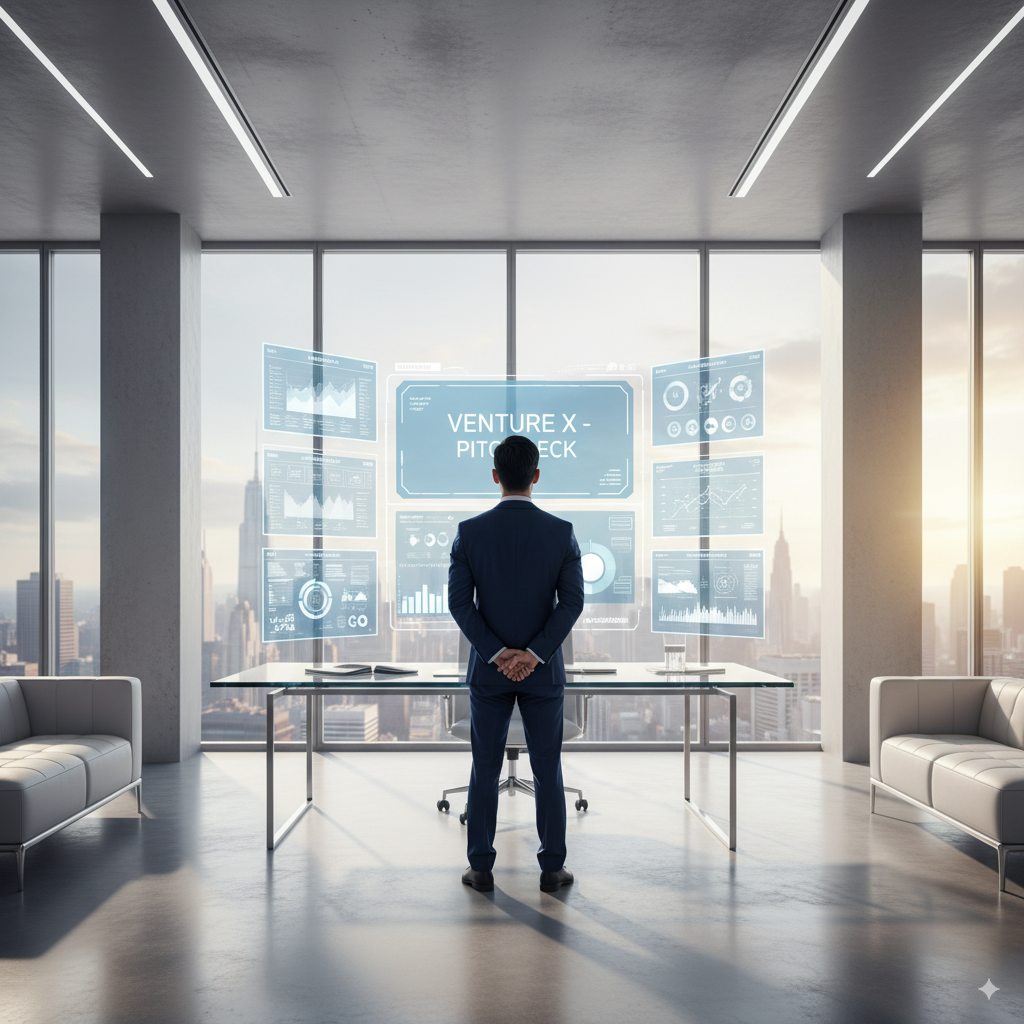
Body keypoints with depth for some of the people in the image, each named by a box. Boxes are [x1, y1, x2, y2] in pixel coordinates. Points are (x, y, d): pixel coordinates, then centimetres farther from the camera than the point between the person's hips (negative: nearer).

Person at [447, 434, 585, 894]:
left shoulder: (470, 532, -6)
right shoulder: (561, 532, -7)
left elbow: (459, 602, -11)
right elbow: (572, 600, -13)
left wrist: (497, 655, -11)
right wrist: (534, 655, -14)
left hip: (488, 669, 0)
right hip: (543, 671, 0)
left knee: (485, 770, 10)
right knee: (547, 770, 10)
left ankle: (481, 869, 16)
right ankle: (552, 869, 17)